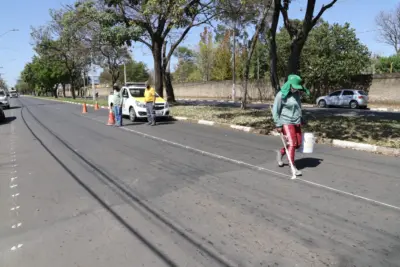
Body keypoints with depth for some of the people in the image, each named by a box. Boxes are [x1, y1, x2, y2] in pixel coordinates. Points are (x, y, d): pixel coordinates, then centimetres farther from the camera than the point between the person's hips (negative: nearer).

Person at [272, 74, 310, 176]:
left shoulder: (296, 94, 8)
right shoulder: (281, 95, -11)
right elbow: (275, 110, -10)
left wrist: (301, 119, 24)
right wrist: (278, 125, -13)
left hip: (296, 123, 7)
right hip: (286, 123, -7)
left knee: (298, 144, 8)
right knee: (292, 143, -9)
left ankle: (281, 153, 31)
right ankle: (293, 167, 3)